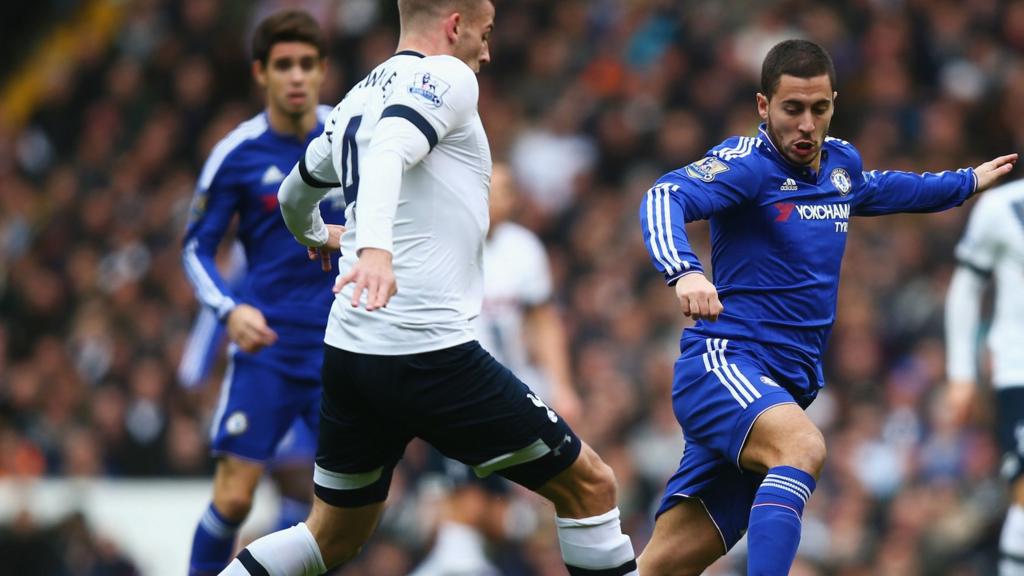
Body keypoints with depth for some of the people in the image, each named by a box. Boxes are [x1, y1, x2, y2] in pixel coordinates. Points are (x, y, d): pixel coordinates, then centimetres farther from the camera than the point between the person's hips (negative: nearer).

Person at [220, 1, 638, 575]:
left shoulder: (356, 100, 18)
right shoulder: (447, 77, -6)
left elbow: (295, 195, 35)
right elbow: (388, 155, -26)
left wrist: (317, 238, 58)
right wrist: (375, 247, -43)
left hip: (349, 351, 8)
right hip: (431, 350, -8)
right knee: (590, 486, 1)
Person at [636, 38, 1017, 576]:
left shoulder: (842, 163, 14)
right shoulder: (747, 164, -9)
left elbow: (879, 189, 39)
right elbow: (663, 198, -26)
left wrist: (969, 181, 50)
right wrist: (685, 271, -45)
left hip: (782, 393, 7)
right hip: (723, 362, -7)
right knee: (803, 447, -37)